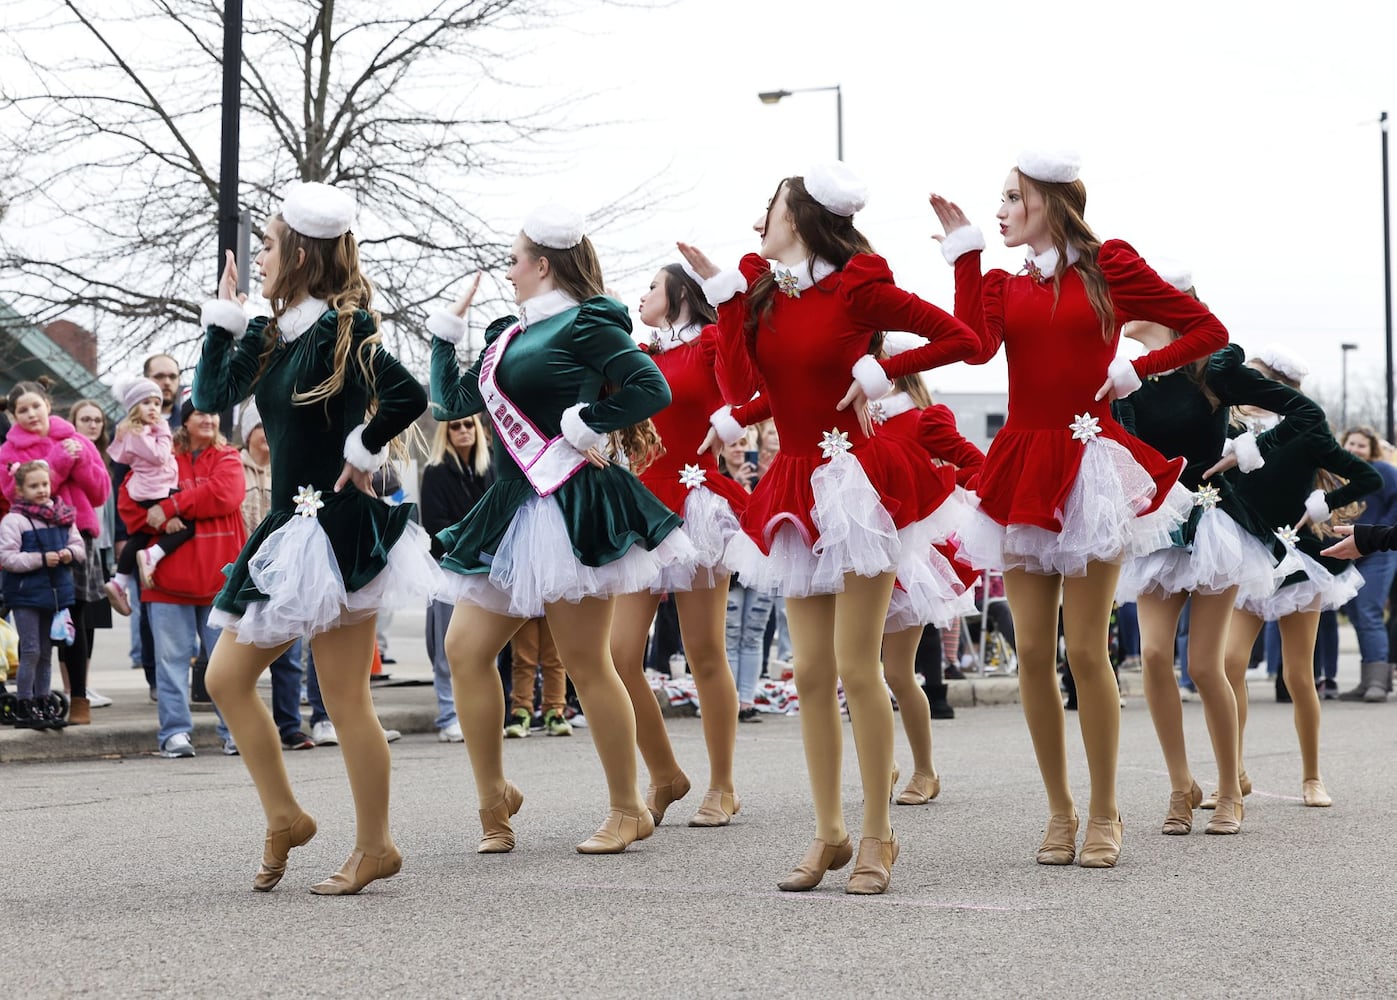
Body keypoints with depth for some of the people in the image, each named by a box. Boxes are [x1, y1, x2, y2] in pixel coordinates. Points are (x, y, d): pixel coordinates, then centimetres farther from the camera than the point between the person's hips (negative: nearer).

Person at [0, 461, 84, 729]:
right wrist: (41, 559, -20)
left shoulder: (64, 517, 7)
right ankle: (24, 707, 1)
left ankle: (42, 701, 22)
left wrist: (70, 553, -8)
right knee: (31, 651, -6)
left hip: (56, 593, 6)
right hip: (26, 595, -6)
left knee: (46, 652, 13)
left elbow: (79, 545, 14)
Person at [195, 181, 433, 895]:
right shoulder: (275, 336, 12)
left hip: (337, 533, -9)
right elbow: (213, 393, 17)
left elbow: (407, 395, -27)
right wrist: (224, 310, 15)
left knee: (344, 698, -3)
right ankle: (283, 819, 17)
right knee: (225, 677, 9)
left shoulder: (339, 330, -13)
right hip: (289, 531, 9)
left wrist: (363, 452, -15)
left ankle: (374, 847, 8)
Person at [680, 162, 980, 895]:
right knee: (811, 672, 6)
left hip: (855, 481, -6)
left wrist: (879, 373, -9)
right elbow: (740, 386, -2)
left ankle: (877, 835, 1)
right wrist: (724, 292, -1)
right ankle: (829, 834, 12)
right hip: (796, 490, 6)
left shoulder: (858, 288, -5)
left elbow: (960, 338, -4)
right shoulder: (759, 289, 10)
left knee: (856, 667, -7)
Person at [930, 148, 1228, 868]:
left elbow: (1208, 330, 6)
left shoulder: (1108, 267, 3)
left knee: (1086, 649, -5)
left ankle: (1104, 815, 6)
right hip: (1021, 469, 4)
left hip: (1087, 467, -4)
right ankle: (1059, 811, 14)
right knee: (1033, 650, 2)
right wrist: (964, 252, -2)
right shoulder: (1002, 285, 12)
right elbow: (976, 344, -10)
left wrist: (1135, 372, -3)